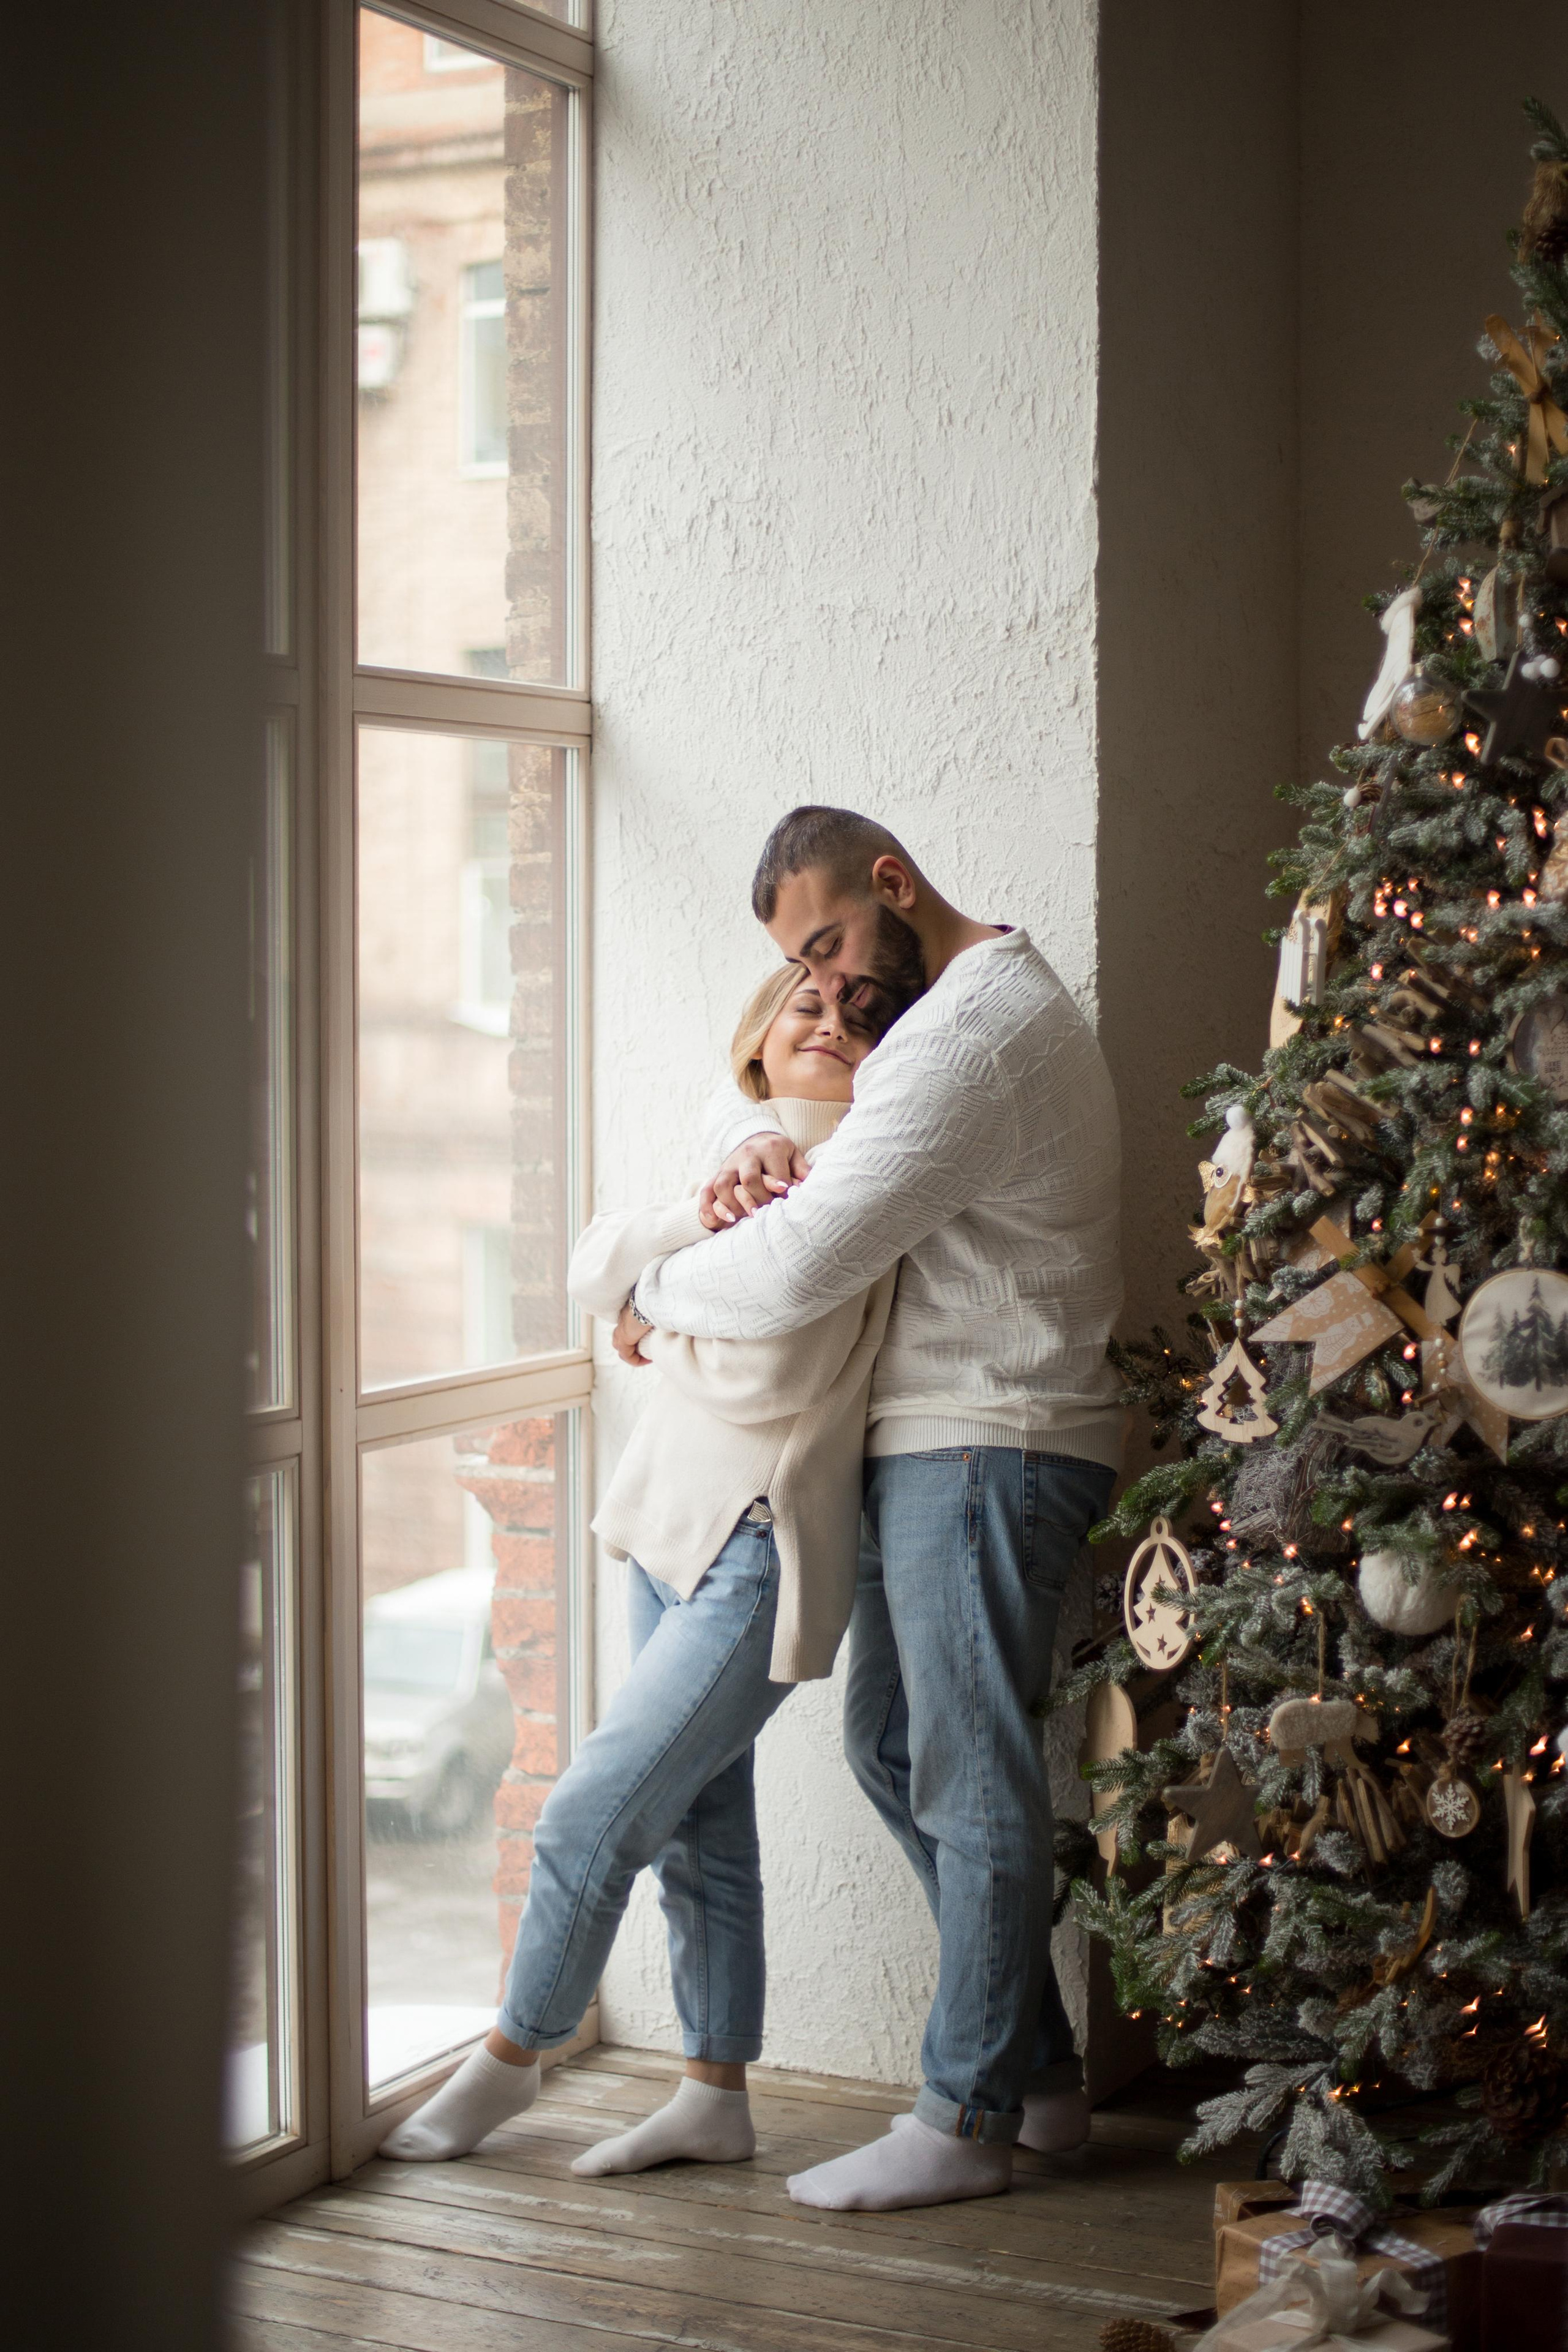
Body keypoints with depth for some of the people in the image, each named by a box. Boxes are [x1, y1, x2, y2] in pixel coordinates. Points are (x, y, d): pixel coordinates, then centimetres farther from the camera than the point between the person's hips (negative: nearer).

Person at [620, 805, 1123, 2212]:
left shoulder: (970, 1034, -19)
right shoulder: (974, 1001, 17)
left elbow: (803, 1266, -23)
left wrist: (656, 1297, -5)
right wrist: (758, 1143, 2)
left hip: (988, 1453, -11)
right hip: (940, 1451, 11)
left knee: (975, 1779, -4)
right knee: (894, 1745, 15)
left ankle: (968, 2120, 4)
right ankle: (1042, 2067, 22)